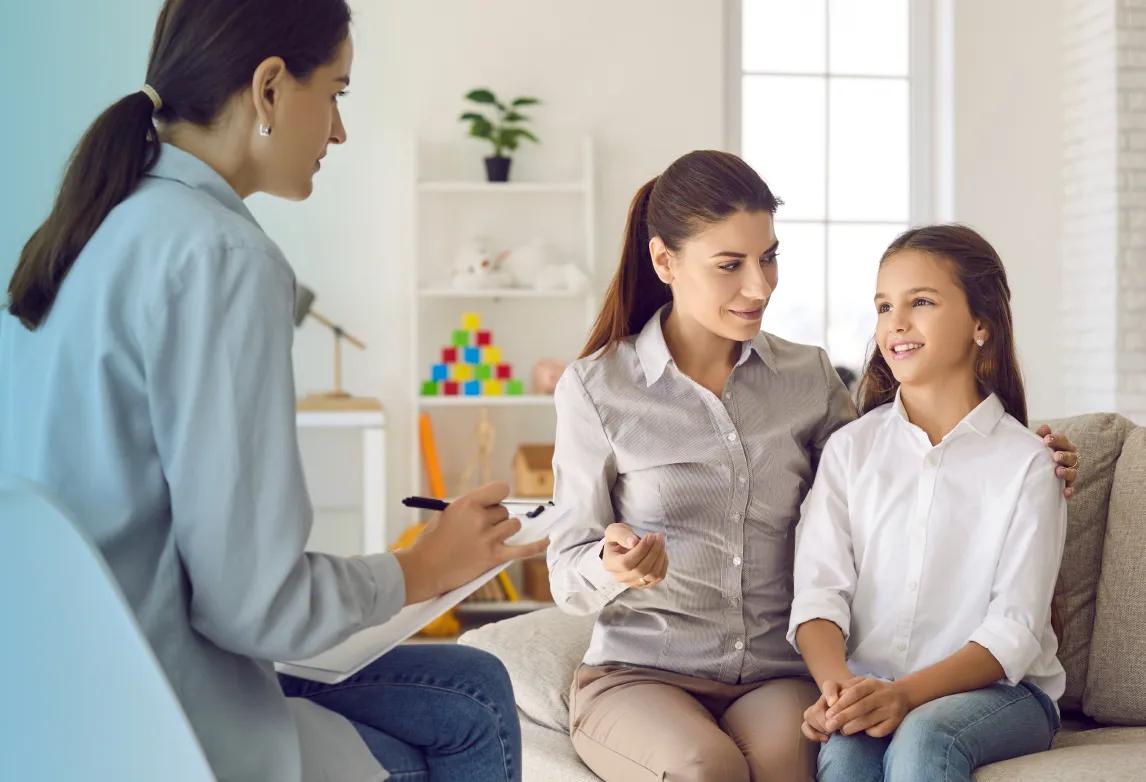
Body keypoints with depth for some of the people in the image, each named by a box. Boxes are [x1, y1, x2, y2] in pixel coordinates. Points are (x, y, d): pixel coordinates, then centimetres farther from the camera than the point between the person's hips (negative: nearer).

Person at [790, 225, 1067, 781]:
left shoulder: (1025, 463, 0)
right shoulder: (849, 449, 9)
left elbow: (1014, 631, -7)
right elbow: (819, 592, -1)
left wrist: (907, 694, -23)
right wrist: (836, 685, -22)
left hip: (999, 689, -1)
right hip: (867, 687, 2)